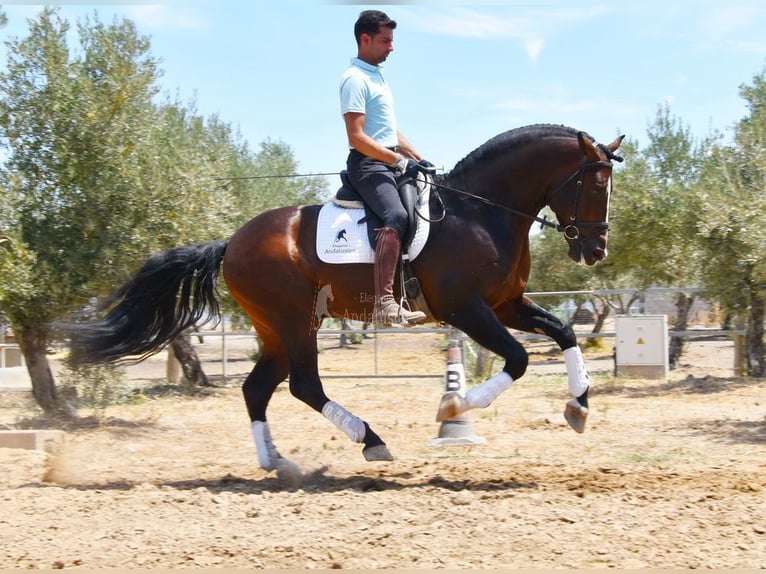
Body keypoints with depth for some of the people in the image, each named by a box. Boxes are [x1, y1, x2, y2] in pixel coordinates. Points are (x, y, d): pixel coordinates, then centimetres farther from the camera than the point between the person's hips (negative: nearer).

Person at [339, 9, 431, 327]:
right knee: (396, 216, -32)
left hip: (391, 165, 11)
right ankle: (384, 303, -43)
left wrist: (419, 159, 15)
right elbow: (356, 137, -18)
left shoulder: (377, 76, 21)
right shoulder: (355, 78, -9)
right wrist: (400, 161, -20)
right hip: (368, 164, -11)